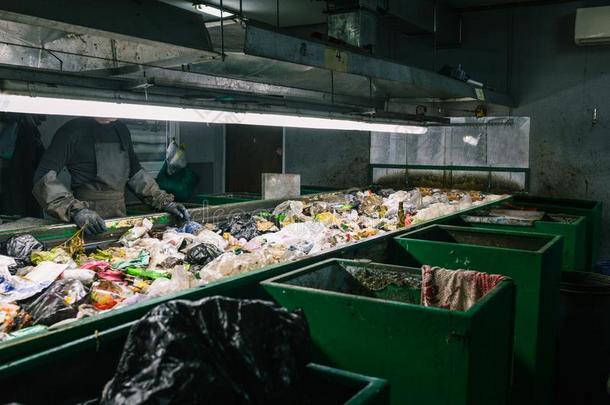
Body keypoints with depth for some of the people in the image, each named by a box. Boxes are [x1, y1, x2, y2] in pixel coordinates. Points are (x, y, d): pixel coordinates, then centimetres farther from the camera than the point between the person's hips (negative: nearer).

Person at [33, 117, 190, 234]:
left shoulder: (121, 129, 11)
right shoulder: (73, 129, -9)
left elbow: (135, 173, 20)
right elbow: (43, 176, -17)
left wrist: (164, 201, 8)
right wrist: (75, 210, -31)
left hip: (120, 216, 5)